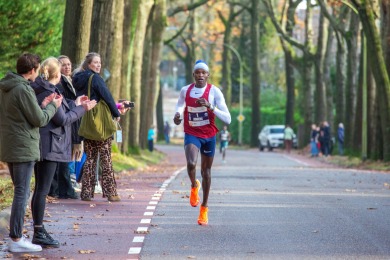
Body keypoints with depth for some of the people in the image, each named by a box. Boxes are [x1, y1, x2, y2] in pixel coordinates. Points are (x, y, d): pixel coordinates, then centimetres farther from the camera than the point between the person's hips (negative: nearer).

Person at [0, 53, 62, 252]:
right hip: (23, 148, -9)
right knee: (22, 193, -4)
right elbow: (39, 120, -14)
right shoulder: (23, 89, -18)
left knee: (20, 191, 18)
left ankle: (16, 234, 23)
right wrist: (53, 106, 2)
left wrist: (43, 105, 11)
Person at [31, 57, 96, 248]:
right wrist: (82, 109, -5)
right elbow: (62, 119, -15)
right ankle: (39, 233, -5)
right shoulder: (50, 93, -17)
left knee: (40, 189, 13)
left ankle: (39, 231, 18)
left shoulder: (40, 90, 12)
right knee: (42, 189, -7)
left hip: (40, 145, 10)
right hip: (49, 146, -10)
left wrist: (74, 104, 29)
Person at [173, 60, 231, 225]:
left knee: (206, 171, 10)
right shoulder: (185, 91, -2)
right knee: (191, 164, -26)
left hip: (209, 135, 0)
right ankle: (194, 186, 9)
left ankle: (204, 208, 26)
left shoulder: (215, 92, -11)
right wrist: (177, 115, 0)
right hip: (191, 134, 0)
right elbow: (180, 106, 22)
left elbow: (227, 119, -16)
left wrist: (210, 107, -29)